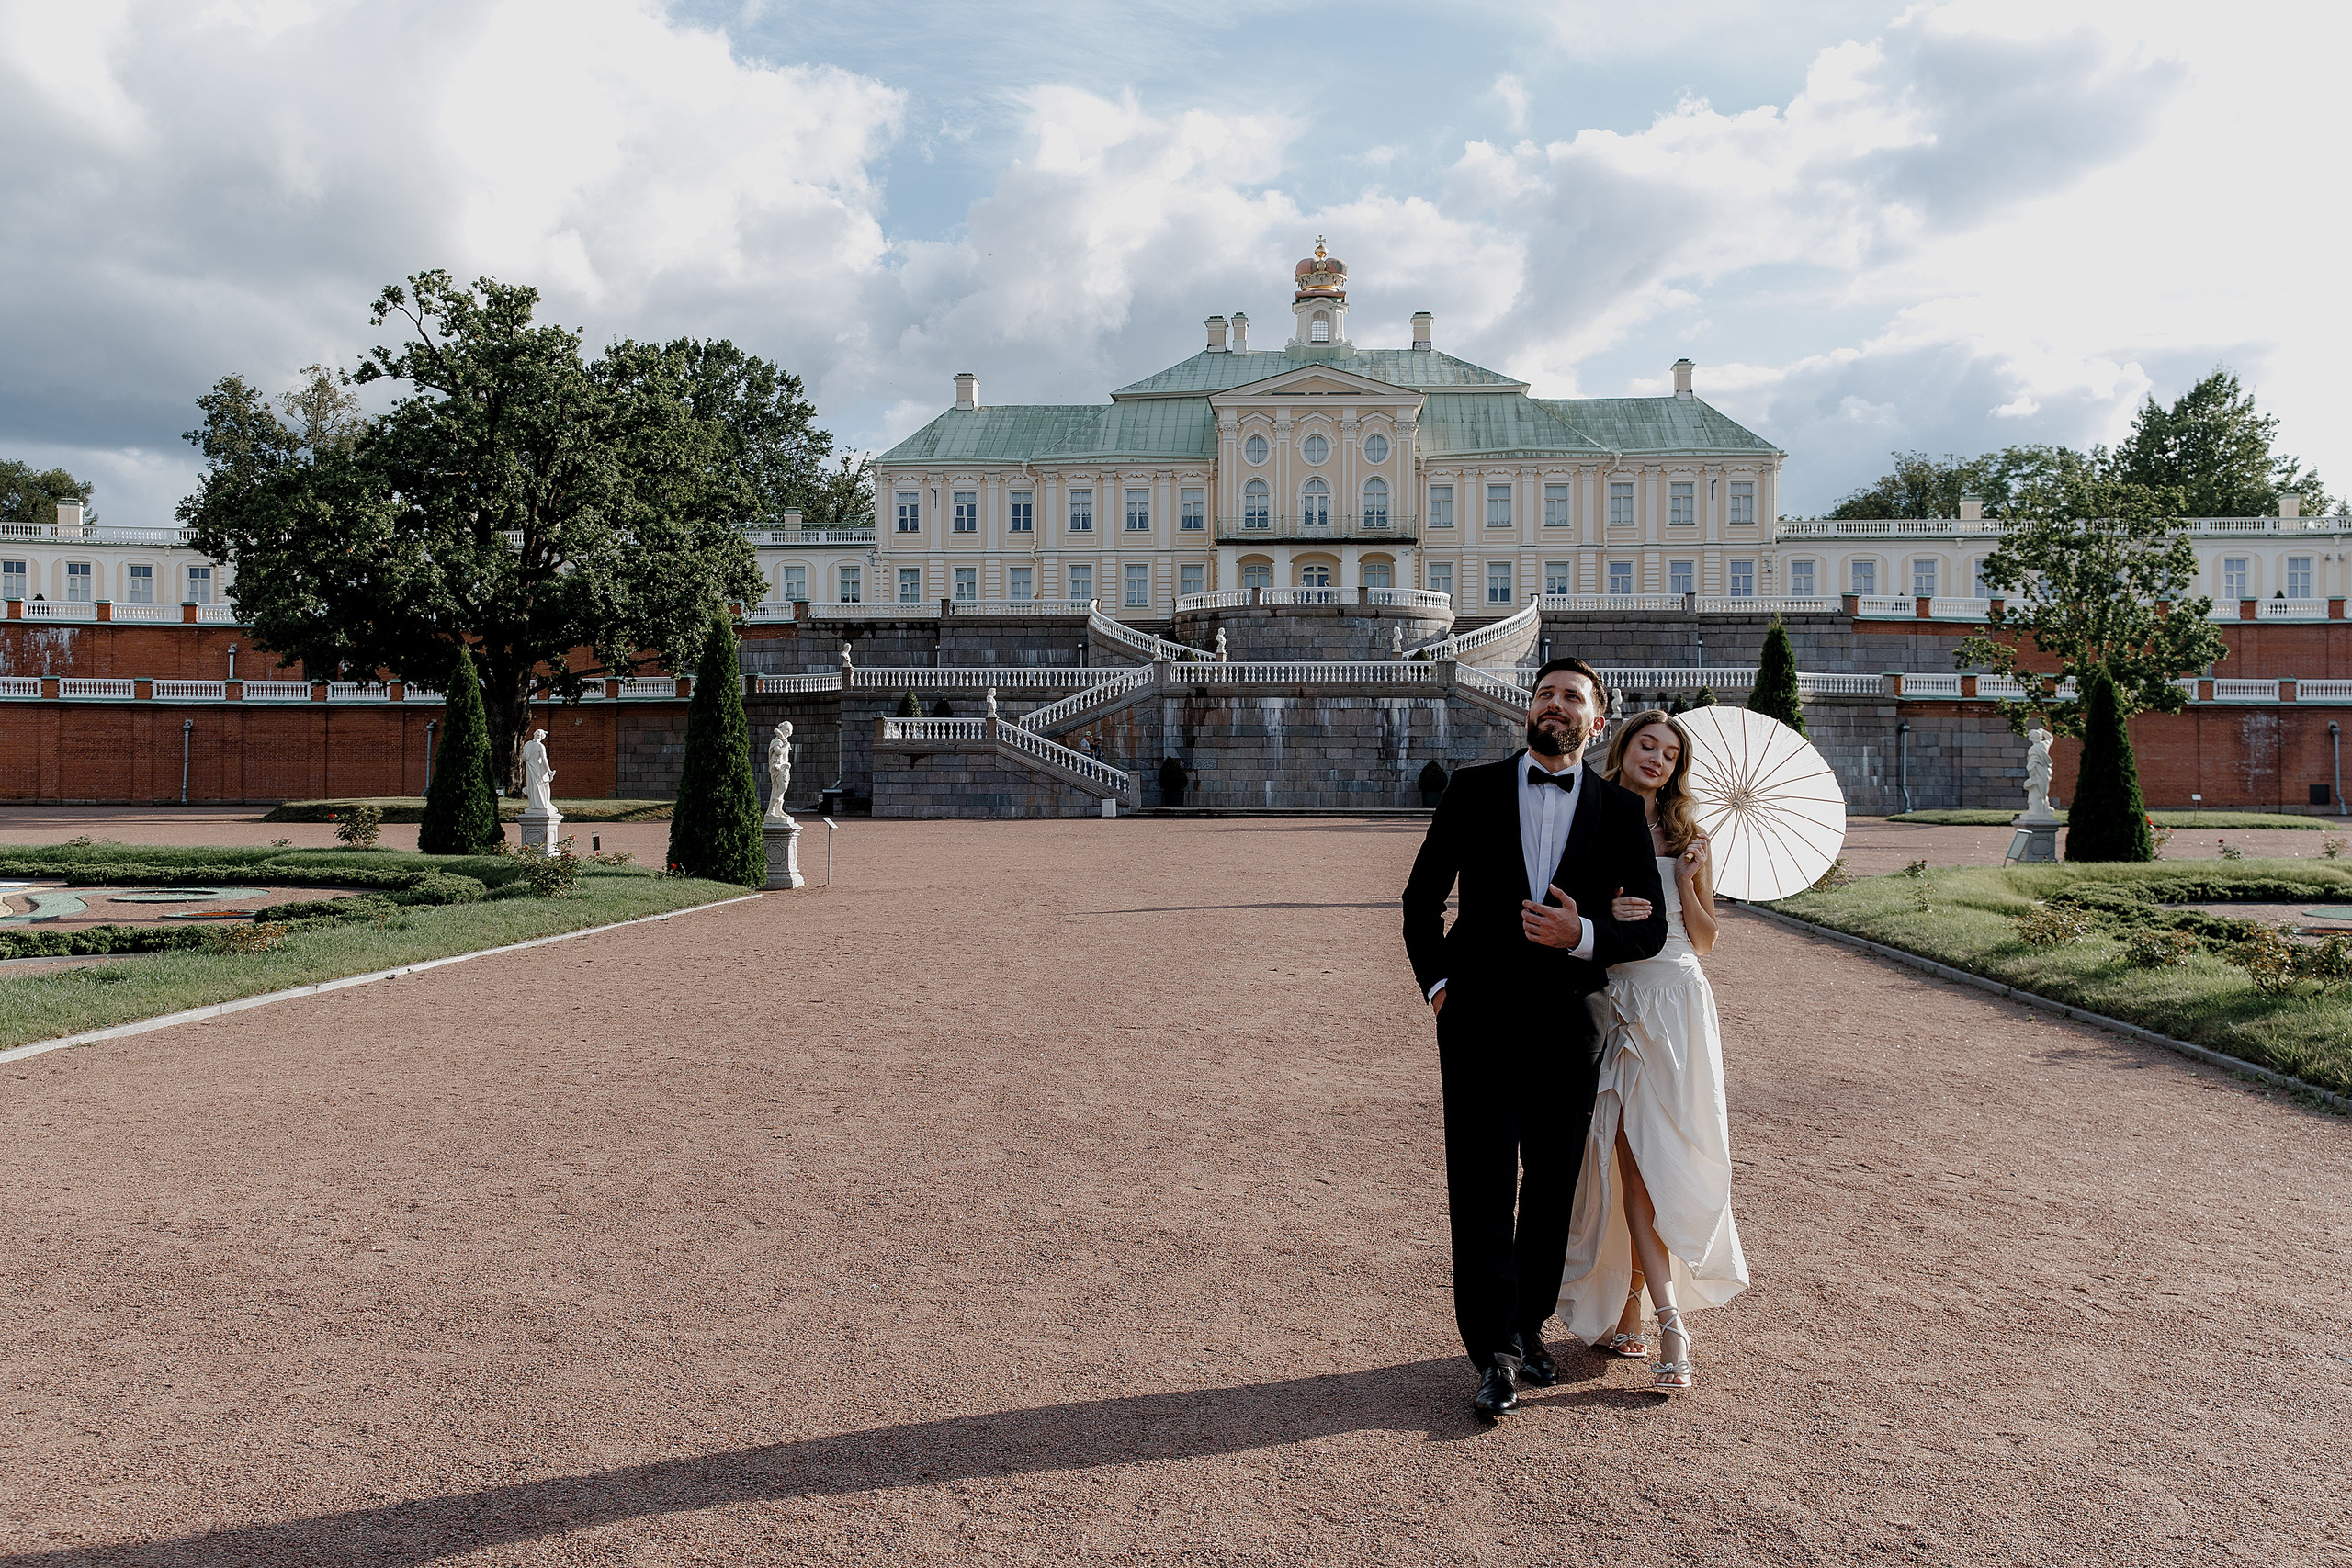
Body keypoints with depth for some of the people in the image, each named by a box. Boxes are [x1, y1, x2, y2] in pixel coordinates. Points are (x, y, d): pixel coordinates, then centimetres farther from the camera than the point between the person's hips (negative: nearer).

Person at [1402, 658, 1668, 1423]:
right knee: (1482, 1186, -4)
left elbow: (1651, 929, 3)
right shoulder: (1473, 791, 4)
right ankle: (1496, 1353, 3)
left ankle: (1529, 1324, 29)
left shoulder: (1620, 809, 5)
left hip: (1567, 1024, 1)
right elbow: (1422, 897, 10)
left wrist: (1583, 935, -15)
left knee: (1552, 1187, 11)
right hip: (1480, 1021, -1)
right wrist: (1436, 981, -1)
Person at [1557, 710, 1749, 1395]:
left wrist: (1685, 884, -4)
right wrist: (1603, 915, -15)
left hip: (1676, 1004, 2)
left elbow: (1704, 941, 12)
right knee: (1630, 1157, -6)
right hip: (1613, 1000, -1)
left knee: (1662, 1159, -1)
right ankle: (1670, 1323, -3)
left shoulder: (1686, 838, 10)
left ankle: (1625, 1307, 13)